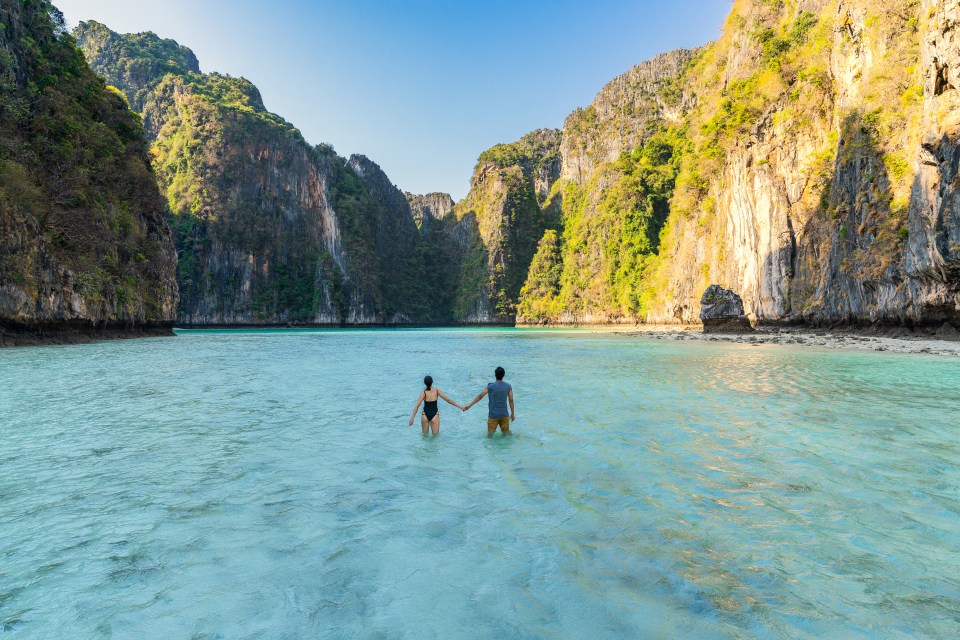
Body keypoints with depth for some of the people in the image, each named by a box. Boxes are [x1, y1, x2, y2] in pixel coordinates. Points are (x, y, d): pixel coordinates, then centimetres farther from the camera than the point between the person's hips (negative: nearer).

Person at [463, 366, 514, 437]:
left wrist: (469, 406, -2)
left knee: (490, 434, 10)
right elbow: (511, 400, 1)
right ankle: (506, 433, -12)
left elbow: (480, 396, -7)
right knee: (506, 432, 15)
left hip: (493, 415, -1)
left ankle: (491, 432, -17)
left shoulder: (490, 386, -7)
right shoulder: (508, 386, -1)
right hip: (504, 414, 1)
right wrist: (512, 413, 12)